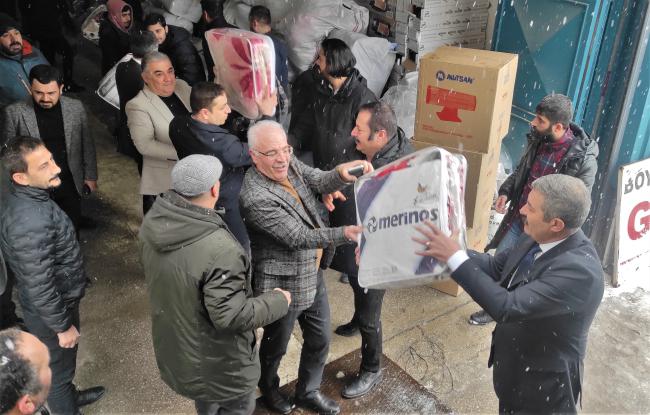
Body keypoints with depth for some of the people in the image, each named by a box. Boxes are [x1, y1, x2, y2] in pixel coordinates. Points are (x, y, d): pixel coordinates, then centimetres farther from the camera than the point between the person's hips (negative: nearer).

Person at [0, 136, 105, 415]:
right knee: (57, 367, 17)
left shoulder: (28, 197, -6)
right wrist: (63, 326, -17)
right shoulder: (31, 223, -37)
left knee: (61, 362, 31)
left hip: (59, 298, 9)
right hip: (50, 309, -9)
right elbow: (39, 288, -29)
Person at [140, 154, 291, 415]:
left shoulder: (154, 220, -12)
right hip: (217, 363, -8)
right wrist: (278, 301, -16)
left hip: (174, 347, 8)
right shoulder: (219, 250, -38)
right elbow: (231, 316, -31)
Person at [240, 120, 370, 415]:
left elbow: (321, 182, -11)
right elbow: (298, 237, -31)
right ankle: (268, 388, 50)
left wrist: (342, 172, -34)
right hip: (283, 285, -7)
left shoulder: (289, 164, -5)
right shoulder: (255, 198, -30)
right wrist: (345, 234, -41)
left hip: (313, 274, 7)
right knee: (276, 344, 19)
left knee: (319, 339, 21)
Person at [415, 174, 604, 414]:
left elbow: (507, 308, -38)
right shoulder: (538, 238, -9)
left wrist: (455, 258, -35)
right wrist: (446, 251, -8)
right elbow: (496, 266, 3)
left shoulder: (579, 270, -34)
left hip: (542, 382, -7)